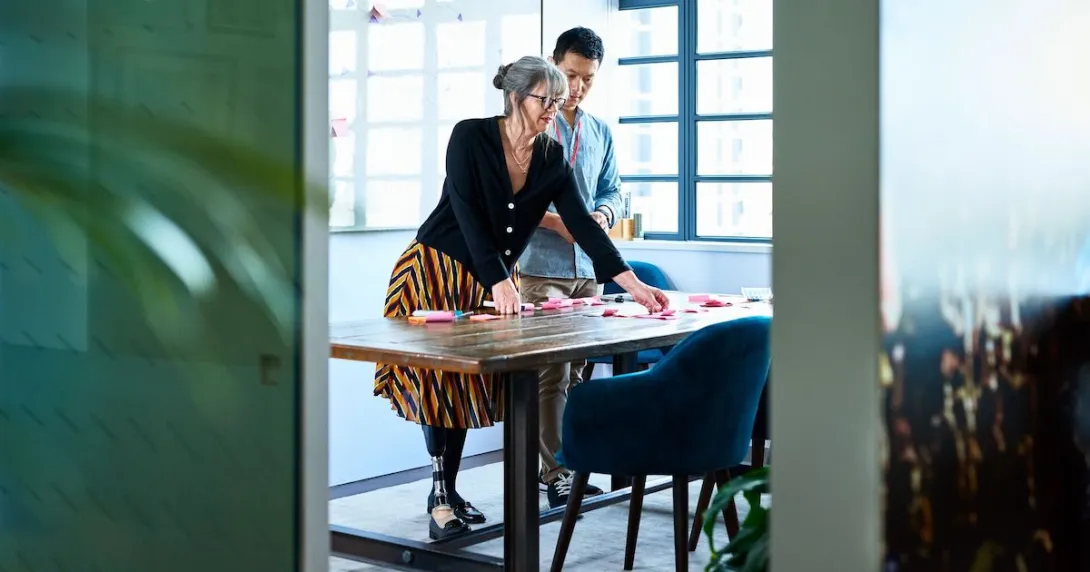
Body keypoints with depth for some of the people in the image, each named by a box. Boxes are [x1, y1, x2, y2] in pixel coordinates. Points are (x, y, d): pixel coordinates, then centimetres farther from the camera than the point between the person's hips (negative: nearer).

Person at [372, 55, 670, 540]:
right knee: (437, 377, -9)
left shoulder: (553, 159, -1)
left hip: (495, 281, 5)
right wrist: (500, 283, -28)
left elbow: (582, 225, -7)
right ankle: (440, 497, -6)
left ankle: (447, 491, 12)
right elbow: (468, 216, -20)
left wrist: (633, 285, -16)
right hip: (438, 270, -5)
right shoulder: (470, 137, -15)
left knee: (469, 381, 3)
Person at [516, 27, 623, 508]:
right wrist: (556, 222, -18)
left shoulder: (600, 133, 15)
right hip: (542, 269, -6)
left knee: (578, 372, 8)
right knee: (552, 374, -6)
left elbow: (612, 191, 18)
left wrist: (603, 213, -5)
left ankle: (558, 465, 17)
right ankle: (555, 476, -1)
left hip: (589, 269, 6)